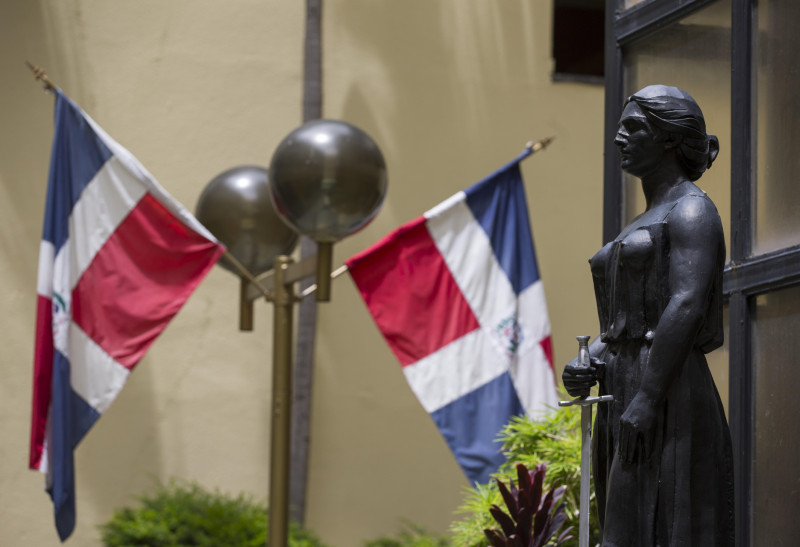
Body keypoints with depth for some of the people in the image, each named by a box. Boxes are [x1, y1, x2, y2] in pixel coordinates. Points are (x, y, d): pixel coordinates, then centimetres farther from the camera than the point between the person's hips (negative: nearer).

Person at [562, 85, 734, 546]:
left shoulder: (692, 210, -6)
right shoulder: (643, 225, 23)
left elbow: (686, 307, -19)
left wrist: (646, 400, -25)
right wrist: (587, 365, 2)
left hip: (667, 402, -10)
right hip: (626, 400, 10)